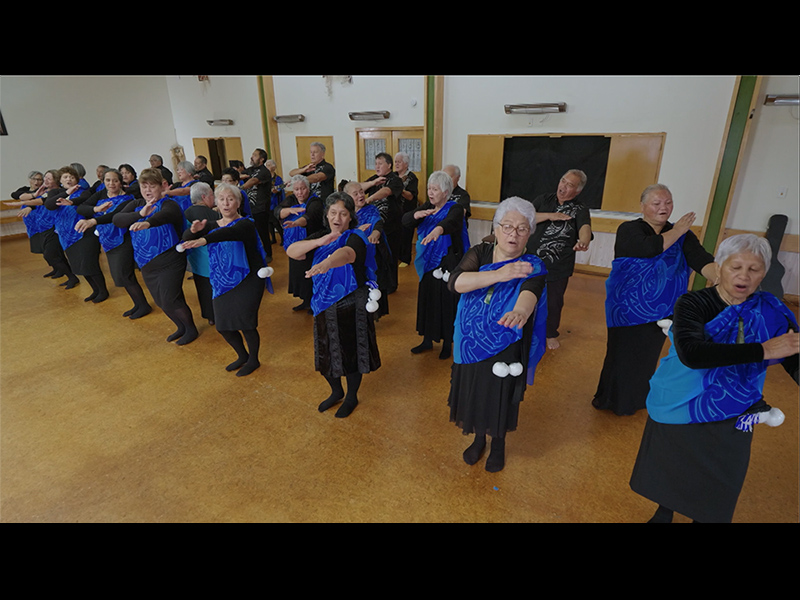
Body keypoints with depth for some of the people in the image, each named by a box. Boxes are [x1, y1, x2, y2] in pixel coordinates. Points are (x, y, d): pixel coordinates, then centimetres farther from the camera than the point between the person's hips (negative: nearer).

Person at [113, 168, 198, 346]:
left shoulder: (169, 204, -10)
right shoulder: (136, 205, 9)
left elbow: (164, 215, -35)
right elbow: (117, 219, -8)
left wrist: (147, 223, -55)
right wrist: (140, 214, -25)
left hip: (170, 262, -7)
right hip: (147, 264, 7)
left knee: (169, 300, -8)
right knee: (160, 301, 14)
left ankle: (191, 329, 15)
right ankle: (181, 327, 35)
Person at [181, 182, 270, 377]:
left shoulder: (245, 224, -9)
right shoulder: (211, 225, 10)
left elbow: (229, 232, -32)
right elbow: (186, 238, -2)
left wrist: (204, 240, -48)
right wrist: (194, 230, -25)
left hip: (247, 281, -6)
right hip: (222, 283, 6)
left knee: (245, 323, -6)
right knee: (223, 326, 9)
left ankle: (253, 360, 22)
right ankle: (242, 355, 37)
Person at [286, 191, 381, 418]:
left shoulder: (355, 238, -14)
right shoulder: (320, 236, 6)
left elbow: (346, 254, -39)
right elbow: (291, 251, -7)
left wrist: (325, 264, -60)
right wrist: (320, 241, -21)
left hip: (351, 307, -5)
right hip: (324, 306, 6)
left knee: (351, 352, 7)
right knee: (326, 353, 16)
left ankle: (352, 397, 34)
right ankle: (336, 391, 43)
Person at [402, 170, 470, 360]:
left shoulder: (455, 209, -12)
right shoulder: (427, 207, 6)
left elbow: (450, 222, -36)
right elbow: (405, 220, -7)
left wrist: (438, 229, -58)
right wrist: (417, 215, -30)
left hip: (448, 266, -6)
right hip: (428, 264, 6)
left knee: (447, 303, 3)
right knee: (427, 300, 13)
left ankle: (447, 343, 22)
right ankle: (427, 340, 30)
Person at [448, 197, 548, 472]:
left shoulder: (533, 267, -11)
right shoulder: (479, 253, -5)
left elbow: (530, 292, -35)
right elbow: (455, 282, -24)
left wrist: (521, 310, -59)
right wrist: (500, 274, -36)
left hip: (505, 349, -2)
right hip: (471, 343, 2)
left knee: (500, 396, 13)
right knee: (474, 393, 16)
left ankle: (498, 444, 44)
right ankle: (478, 439, 46)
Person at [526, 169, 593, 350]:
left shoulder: (580, 210, -5)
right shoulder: (543, 200, 2)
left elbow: (585, 227, -27)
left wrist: (583, 243, -50)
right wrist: (550, 215, -21)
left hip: (558, 267, -1)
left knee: (554, 302, 12)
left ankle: (551, 333, 36)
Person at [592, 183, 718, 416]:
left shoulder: (682, 236, 5)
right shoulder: (628, 230, -6)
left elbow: (702, 260, -12)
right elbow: (650, 248, -25)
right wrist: (677, 231, -10)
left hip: (661, 312, 4)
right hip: (627, 308, -3)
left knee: (647, 358, 14)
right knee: (621, 356, 3)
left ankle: (634, 400, 35)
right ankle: (611, 400, 24)